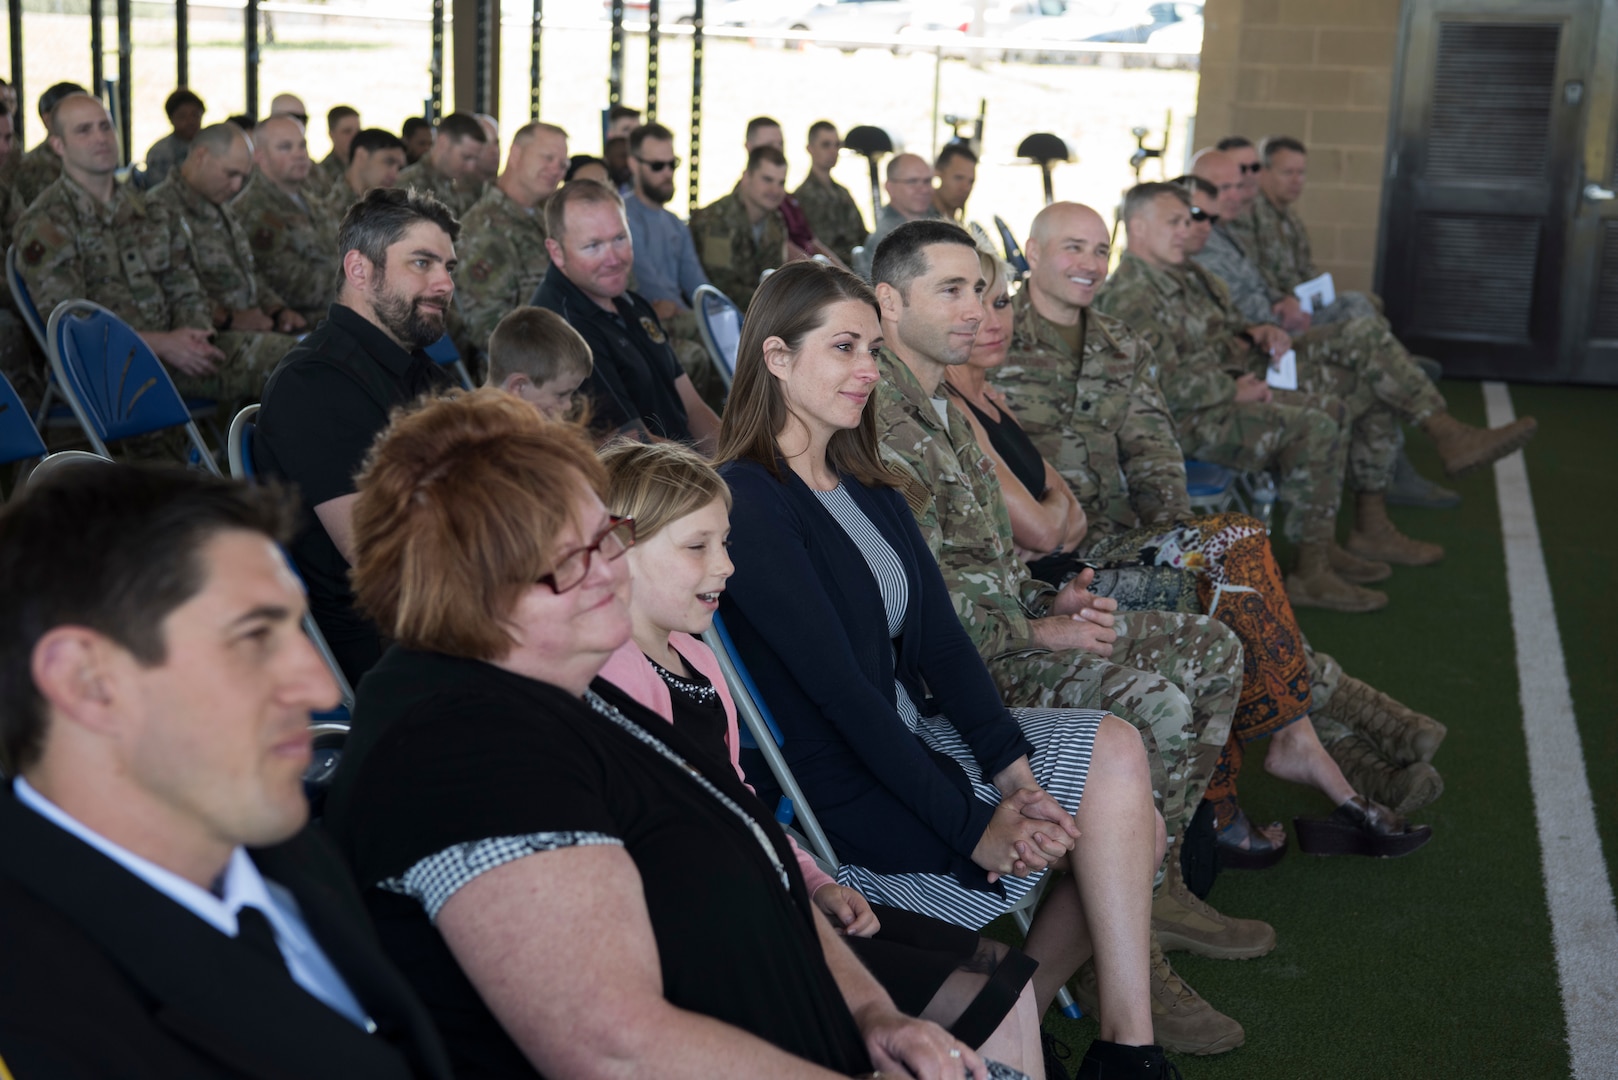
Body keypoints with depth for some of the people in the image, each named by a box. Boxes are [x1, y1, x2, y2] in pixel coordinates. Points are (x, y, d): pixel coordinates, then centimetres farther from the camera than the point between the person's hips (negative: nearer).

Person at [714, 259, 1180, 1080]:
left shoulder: (868, 490, 12)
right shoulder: (745, 504, -16)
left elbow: (940, 641, 3)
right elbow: (840, 690, -20)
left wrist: (1012, 771, -12)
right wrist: (974, 825, -19)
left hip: (912, 736, 8)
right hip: (835, 790, -8)